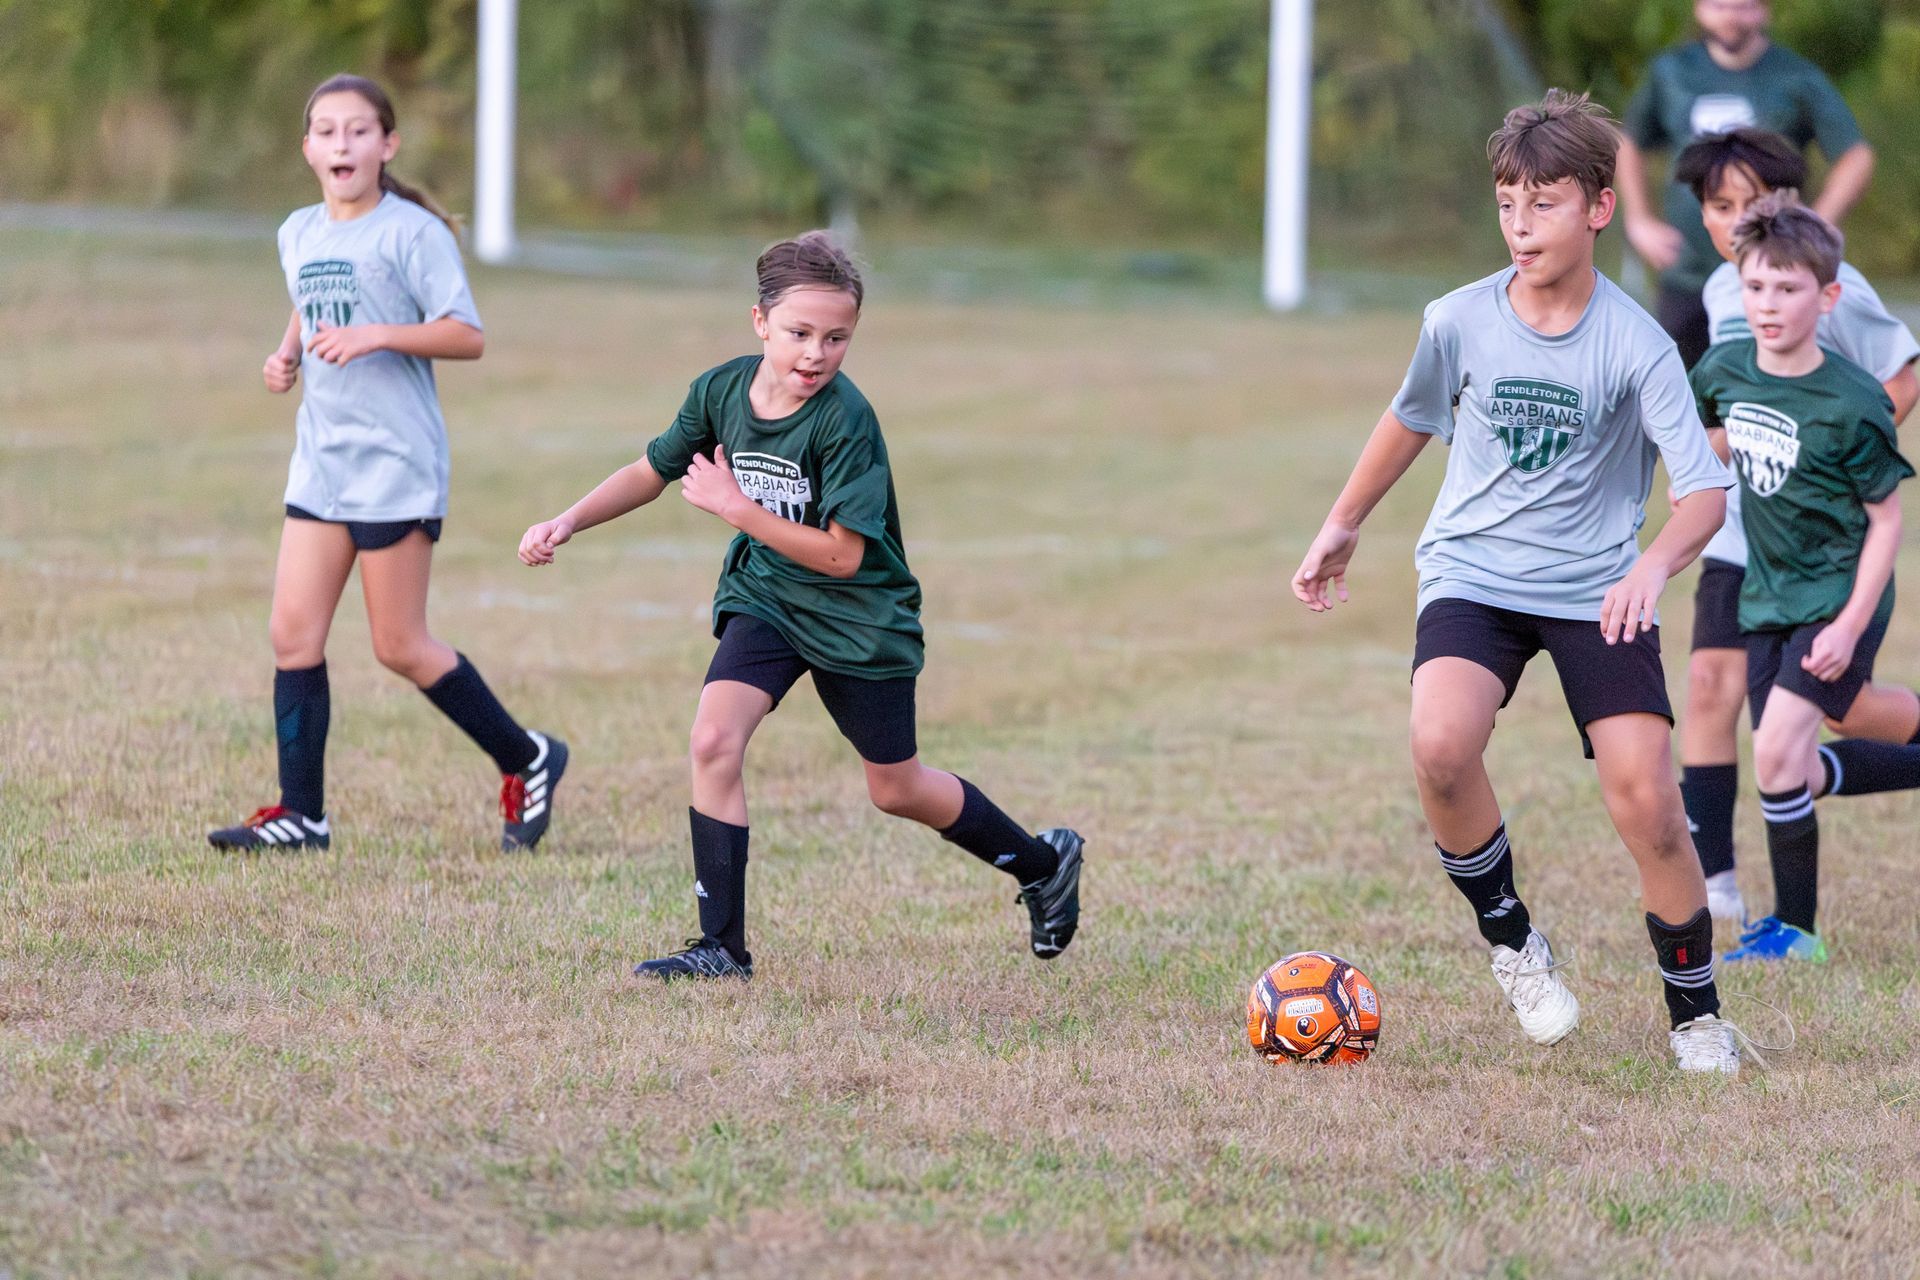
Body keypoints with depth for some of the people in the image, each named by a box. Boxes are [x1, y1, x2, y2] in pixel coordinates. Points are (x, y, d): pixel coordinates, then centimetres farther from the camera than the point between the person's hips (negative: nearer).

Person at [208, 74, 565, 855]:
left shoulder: (412, 232, -10)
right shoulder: (298, 235, 11)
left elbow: (466, 337, -14)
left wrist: (377, 335, -26)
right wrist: (286, 356, 10)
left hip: (396, 461, -7)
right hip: (321, 459, 7)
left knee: (400, 647, -2)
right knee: (294, 634, 0)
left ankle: (528, 762, 15)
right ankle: (301, 814, 4)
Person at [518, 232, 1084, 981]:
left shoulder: (845, 421, -27)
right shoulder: (721, 391, -10)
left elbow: (841, 555, -27)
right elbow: (654, 471, 7)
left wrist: (735, 507, -28)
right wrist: (566, 524, -3)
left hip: (857, 615, -4)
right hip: (763, 596, 4)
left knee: (896, 791, 9)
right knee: (714, 740, -18)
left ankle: (1043, 863, 36)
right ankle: (722, 948, -10)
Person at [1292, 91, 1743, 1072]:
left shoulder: (1635, 344, -14)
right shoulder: (1460, 322, -5)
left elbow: (1705, 489, -19)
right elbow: (1411, 420, 16)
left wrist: (1656, 561, -39)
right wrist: (1341, 529, 25)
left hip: (1597, 591, -1)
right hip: (1473, 576, 1)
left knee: (1644, 797, -14)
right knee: (1441, 745, -28)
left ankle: (1696, 1013, 8)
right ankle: (1510, 938, -3)